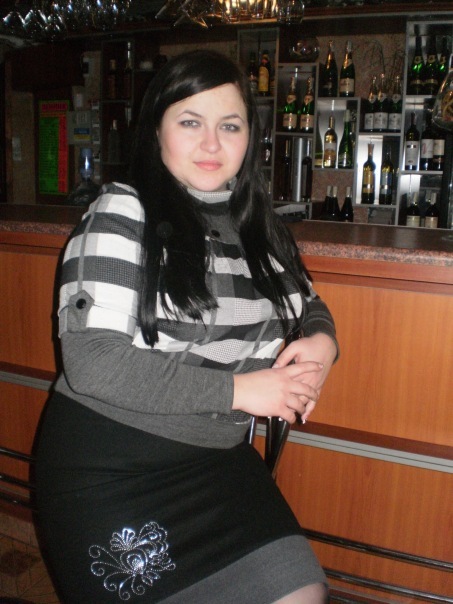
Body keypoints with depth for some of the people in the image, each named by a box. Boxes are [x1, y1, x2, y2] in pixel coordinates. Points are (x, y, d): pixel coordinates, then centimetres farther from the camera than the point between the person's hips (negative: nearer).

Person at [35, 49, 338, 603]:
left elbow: (307, 304, 20)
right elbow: (92, 362, -21)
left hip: (219, 460, 5)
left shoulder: (255, 224, 7)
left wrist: (321, 341, -5)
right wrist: (238, 389, -18)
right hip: (109, 468, -5)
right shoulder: (121, 213, -11)